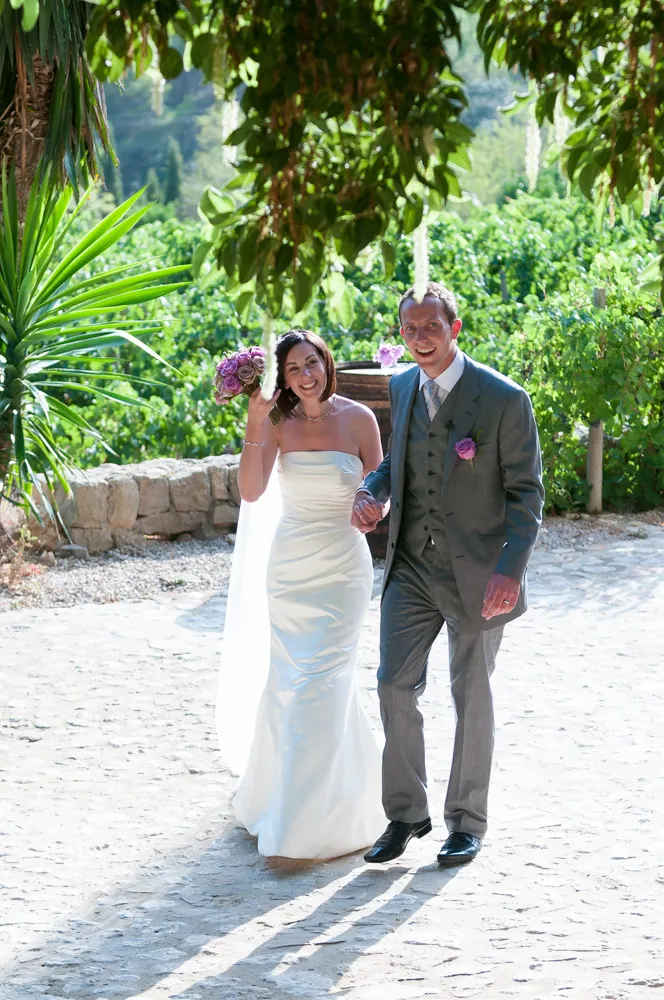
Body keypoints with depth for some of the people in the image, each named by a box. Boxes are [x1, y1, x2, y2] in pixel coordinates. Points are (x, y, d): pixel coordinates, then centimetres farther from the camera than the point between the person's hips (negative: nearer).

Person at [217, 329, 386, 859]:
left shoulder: (358, 419, -5)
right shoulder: (279, 424, -1)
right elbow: (251, 492, -13)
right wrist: (255, 423, -19)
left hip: (343, 566, -3)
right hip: (288, 564, 3)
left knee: (319, 684, -6)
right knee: (289, 680, 11)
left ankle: (307, 823, -1)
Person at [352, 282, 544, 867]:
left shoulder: (504, 400, -14)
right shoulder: (402, 387, 3)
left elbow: (526, 493, -12)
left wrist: (511, 570, -22)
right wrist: (370, 492, -3)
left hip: (476, 573, -4)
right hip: (412, 566, 5)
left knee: (472, 697, 8)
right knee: (395, 685, 1)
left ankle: (467, 821, 21)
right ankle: (406, 814, 14)